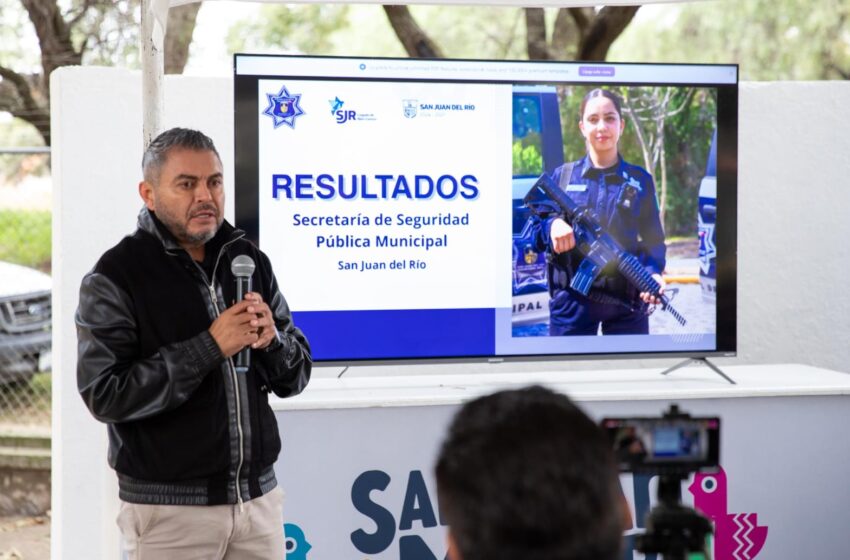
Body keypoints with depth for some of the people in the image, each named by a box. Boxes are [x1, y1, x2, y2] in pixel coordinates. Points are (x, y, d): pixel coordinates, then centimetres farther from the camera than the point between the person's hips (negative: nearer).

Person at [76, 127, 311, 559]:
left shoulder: (249, 260, 7)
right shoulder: (114, 279, -8)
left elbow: (295, 377, 11)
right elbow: (105, 395, -16)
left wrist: (271, 340, -12)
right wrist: (209, 347, -20)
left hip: (258, 496, 5)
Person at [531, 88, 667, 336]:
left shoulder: (640, 180, 7)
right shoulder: (562, 176, 7)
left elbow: (653, 239, 8)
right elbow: (535, 234, 7)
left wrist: (653, 272, -13)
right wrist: (552, 225, -16)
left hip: (627, 300, 0)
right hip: (571, 303, 0)